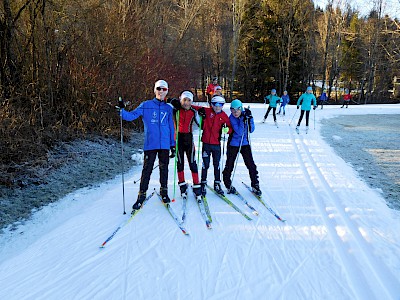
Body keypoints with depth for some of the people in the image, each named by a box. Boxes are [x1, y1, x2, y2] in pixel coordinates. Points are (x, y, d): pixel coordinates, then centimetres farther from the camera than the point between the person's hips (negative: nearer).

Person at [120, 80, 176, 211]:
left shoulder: (168, 109, 11)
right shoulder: (146, 105, 4)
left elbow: (171, 127, 13)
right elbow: (131, 116, -2)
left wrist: (173, 145, 11)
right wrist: (121, 111, -21)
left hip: (165, 144, 2)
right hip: (150, 144, -2)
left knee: (164, 168, 10)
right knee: (147, 169, -2)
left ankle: (164, 191, 26)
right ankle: (142, 195, 8)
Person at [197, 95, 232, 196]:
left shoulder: (224, 116, 3)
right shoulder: (207, 111, -2)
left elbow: (230, 129, 5)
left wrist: (226, 129, -17)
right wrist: (200, 111, -16)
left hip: (217, 144, 1)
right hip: (206, 143, -1)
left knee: (217, 165, 10)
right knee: (205, 165, 3)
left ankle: (217, 184, 23)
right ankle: (203, 184, 17)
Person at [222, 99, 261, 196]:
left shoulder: (246, 114, -4)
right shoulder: (231, 118, -14)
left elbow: (251, 130, -6)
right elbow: (239, 132, -24)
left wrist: (249, 119, -19)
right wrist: (242, 120, -29)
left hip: (245, 143, 3)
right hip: (233, 144, -2)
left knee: (251, 164, 0)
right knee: (229, 165, 4)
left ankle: (255, 185, 13)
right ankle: (228, 185, 23)